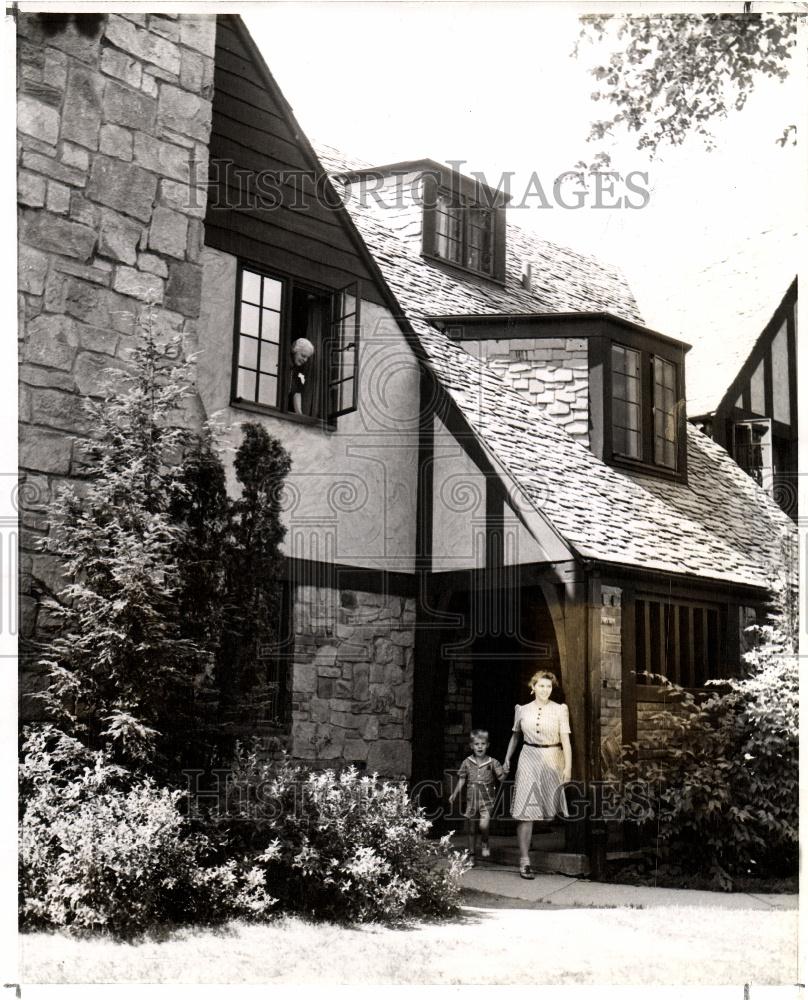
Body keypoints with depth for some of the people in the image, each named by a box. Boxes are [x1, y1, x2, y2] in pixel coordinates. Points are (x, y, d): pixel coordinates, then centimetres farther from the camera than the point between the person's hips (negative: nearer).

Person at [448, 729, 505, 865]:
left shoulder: (492, 762, -1)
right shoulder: (467, 763, 2)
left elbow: (501, 778, -3)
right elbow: (461, 780, 8)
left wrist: (505, 773, -23)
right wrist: (455, 794, 1)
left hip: (486, 799, -2)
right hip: (471, 799, 2)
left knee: (484, 824, -23)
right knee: (471, 829, 8)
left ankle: (485, 843, 7)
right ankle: (471, 855, 25)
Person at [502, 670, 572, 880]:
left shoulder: (560, 710, -1)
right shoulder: (522, 710, 5)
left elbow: (565, 739, -4)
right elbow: (515, 735, 19)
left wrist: (568, 767, -11)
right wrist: (507, 759, 18)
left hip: (553, 761, 0)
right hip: (529, 760, 1)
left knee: (552, 809, 4)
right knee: (525, 811, -7)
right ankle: (524, 861, -8)